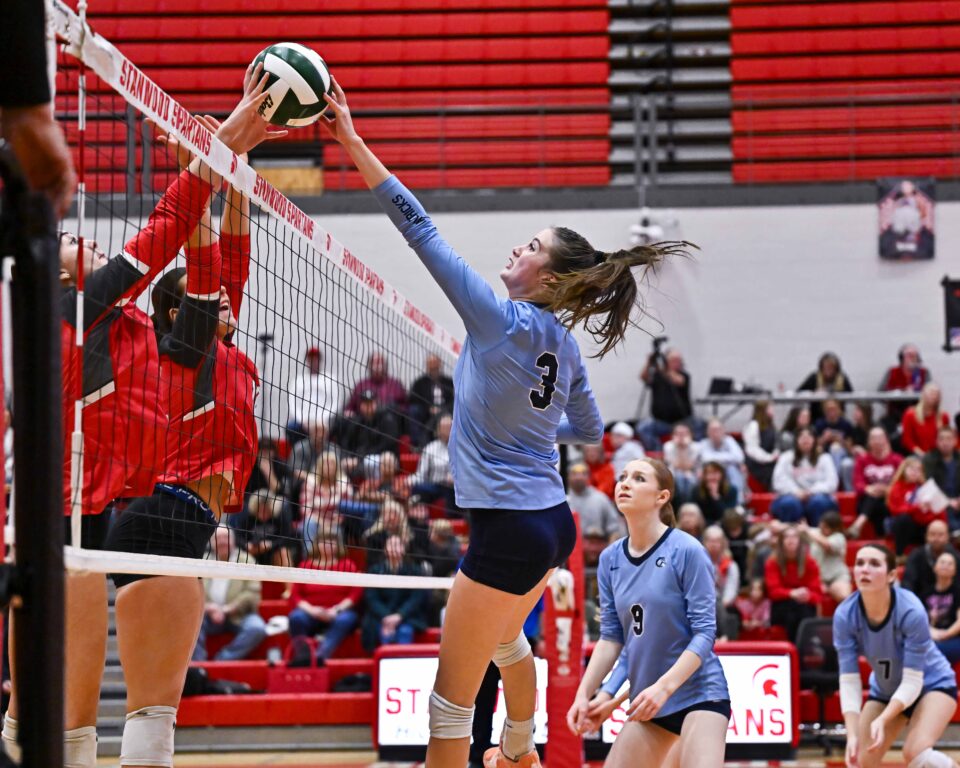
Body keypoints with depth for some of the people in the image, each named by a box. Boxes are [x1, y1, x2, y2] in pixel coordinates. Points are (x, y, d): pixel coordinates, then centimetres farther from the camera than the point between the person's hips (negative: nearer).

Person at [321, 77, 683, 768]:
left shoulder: (502, 320, -16)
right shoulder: (564, 347, 5)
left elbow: (421, 230, -19)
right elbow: (589, 430, 19)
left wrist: (353, 143, -19)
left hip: (510, 532, -9)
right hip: (552, 523, 9)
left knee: (451, 700, -3)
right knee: (507, 640, 37)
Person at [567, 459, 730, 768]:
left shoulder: (687, 551, -12)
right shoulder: (610, 559, 4)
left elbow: (705, 632, -14)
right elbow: (611, 636, 9)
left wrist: (663, 687, -24)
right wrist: (584, 693, -2)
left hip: (699, 694, -6)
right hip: (647, 702, 6)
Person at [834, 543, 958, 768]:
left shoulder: (911, 612, -32)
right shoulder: (845, 616, -23)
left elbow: (912, 681, -28)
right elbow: (849, 680, -20)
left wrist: (882, 720, -41)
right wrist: (852, 734, -32)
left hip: (932, 685, -4)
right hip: (884, 690, 4)